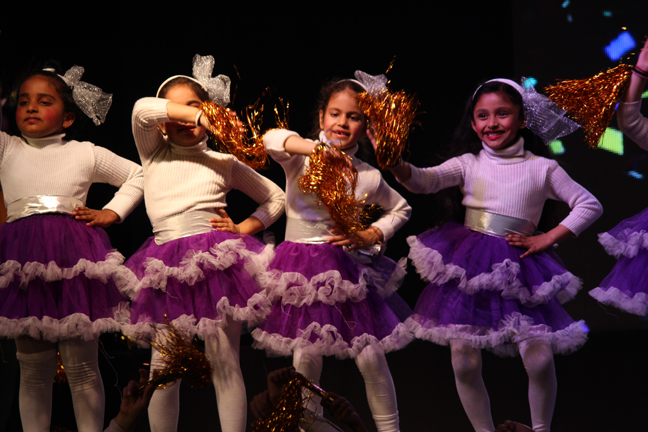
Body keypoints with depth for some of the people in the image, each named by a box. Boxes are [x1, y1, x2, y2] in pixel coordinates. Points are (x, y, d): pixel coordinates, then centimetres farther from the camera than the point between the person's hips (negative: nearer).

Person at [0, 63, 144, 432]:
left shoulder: (87, 154, 14)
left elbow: (137, 175, 26)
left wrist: (112, 212, 13)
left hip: (75, 262, -1)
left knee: (82, 367, 1)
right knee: (33, 369, 4)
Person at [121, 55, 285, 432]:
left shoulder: (224, 163, 14)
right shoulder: (154, 155, 12)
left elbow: (276, 198, 23)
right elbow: (142, 109, -8)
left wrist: (243, 228, 7)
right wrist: (201, 117, -13)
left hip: (217, 259, -1)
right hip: (168, 268, 1)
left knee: (224, 362, -3)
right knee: (163, 367, -1)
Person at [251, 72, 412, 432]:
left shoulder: (368, 177, 5)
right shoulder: (302, 156, -3)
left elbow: (400, 209, 21)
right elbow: (272, 139, -25)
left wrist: (370, 235, 4)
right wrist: (316, 149, -39)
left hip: (343, 267, 1)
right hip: (298, 267, -1)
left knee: (371, 357, -2)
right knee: (305, 358, 0)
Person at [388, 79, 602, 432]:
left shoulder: (542, 168, 4)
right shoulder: (468, 164, 5)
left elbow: (589, 205, 7)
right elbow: (424, 181, -10)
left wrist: (548, 238, -1)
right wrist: (395, 163, -32)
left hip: (518, 267, -1)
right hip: (469, 268, 1)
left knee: (539, 360, -13)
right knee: (464, 362, -3)